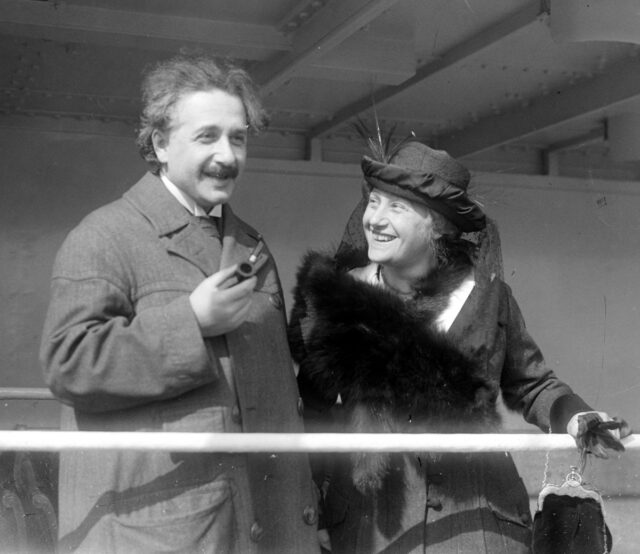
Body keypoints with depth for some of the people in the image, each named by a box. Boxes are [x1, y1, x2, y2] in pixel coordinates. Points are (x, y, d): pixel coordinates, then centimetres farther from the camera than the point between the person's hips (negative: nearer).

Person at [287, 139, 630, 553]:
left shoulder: (486, 293, 0)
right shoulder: (334, 297, -1)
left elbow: (531, 385, 12)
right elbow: (311, 405, 4)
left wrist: (577, 418, -6)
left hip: (477, 518, 1)